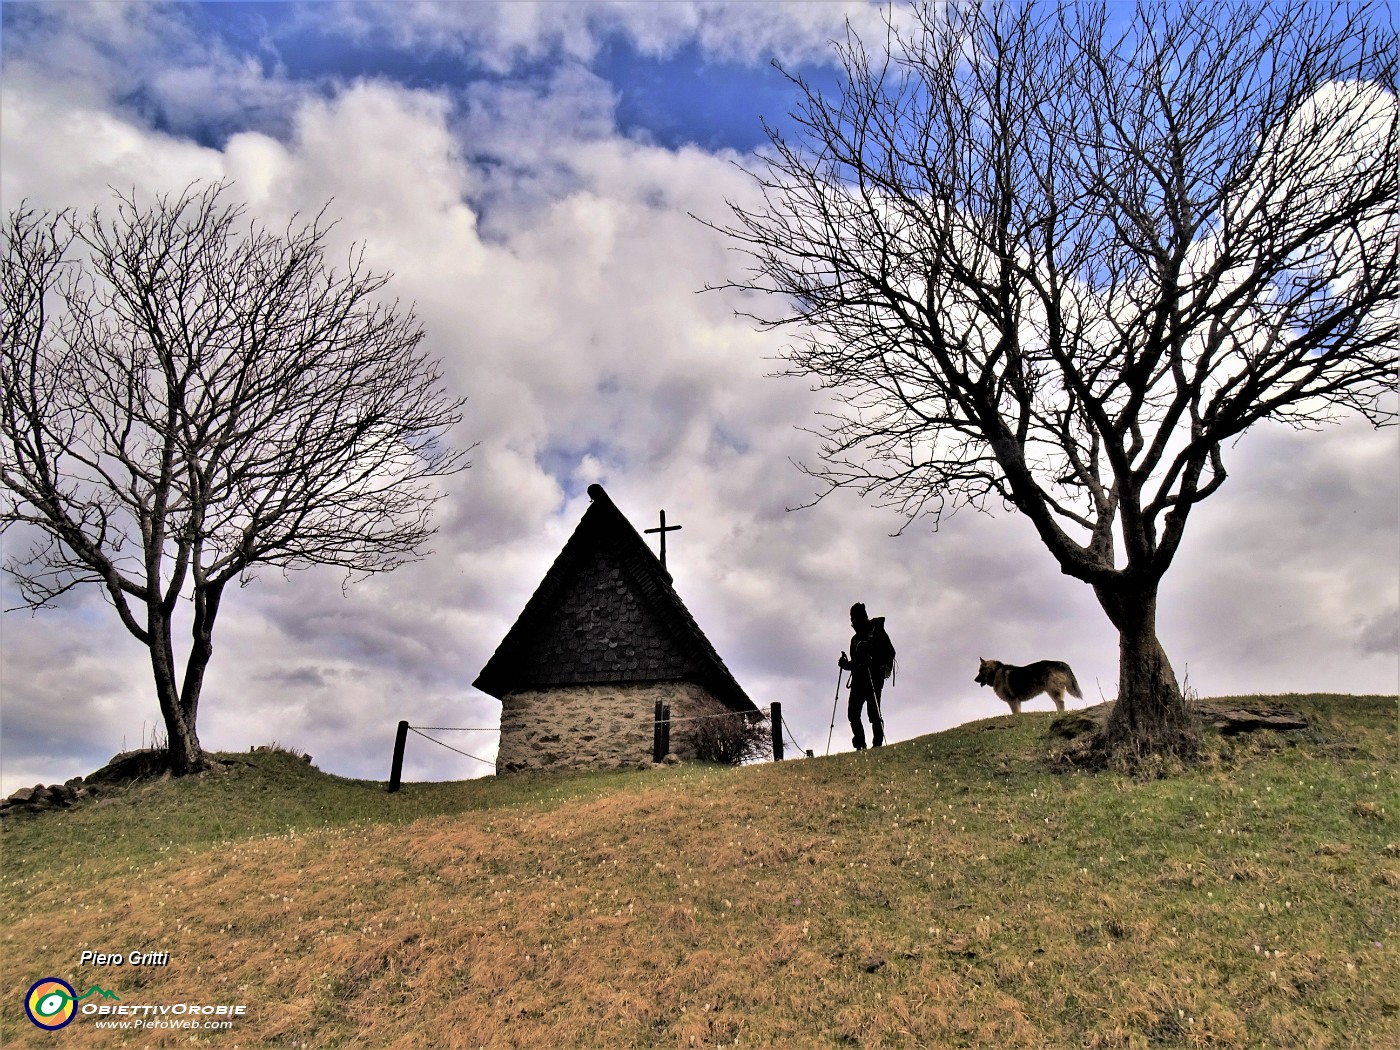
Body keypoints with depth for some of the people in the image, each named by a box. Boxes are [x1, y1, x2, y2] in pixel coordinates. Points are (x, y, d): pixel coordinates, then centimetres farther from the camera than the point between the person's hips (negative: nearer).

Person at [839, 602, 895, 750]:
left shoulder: (876, 630, 4)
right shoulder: (855, 639, 23)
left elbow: (890, 653, -6)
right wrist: (846, 664, 6)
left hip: (874, 678, -6)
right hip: (858, 679, 7)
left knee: (873, 711, -10)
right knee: (853, 711, -3)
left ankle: (878, 743, -7)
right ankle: (859, 744, 1)